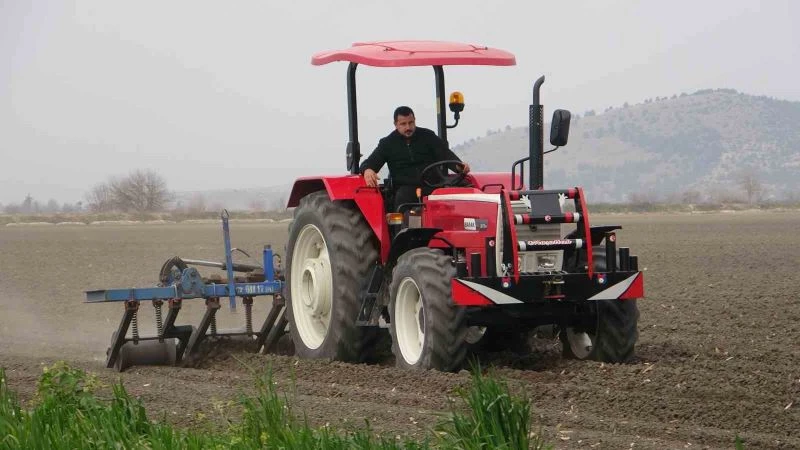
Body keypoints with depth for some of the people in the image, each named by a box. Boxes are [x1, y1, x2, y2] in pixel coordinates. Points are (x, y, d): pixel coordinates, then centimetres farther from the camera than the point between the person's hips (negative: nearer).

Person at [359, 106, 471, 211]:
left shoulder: (428, 137, 14)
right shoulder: (387, 144, 13)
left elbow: (446, 154, 6)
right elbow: (369, 163, 8)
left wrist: (459, 166, -17)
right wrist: (367, 170, -19)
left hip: (432, 184, 0)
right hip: (405, 187, 0)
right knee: (402, 199, -35)